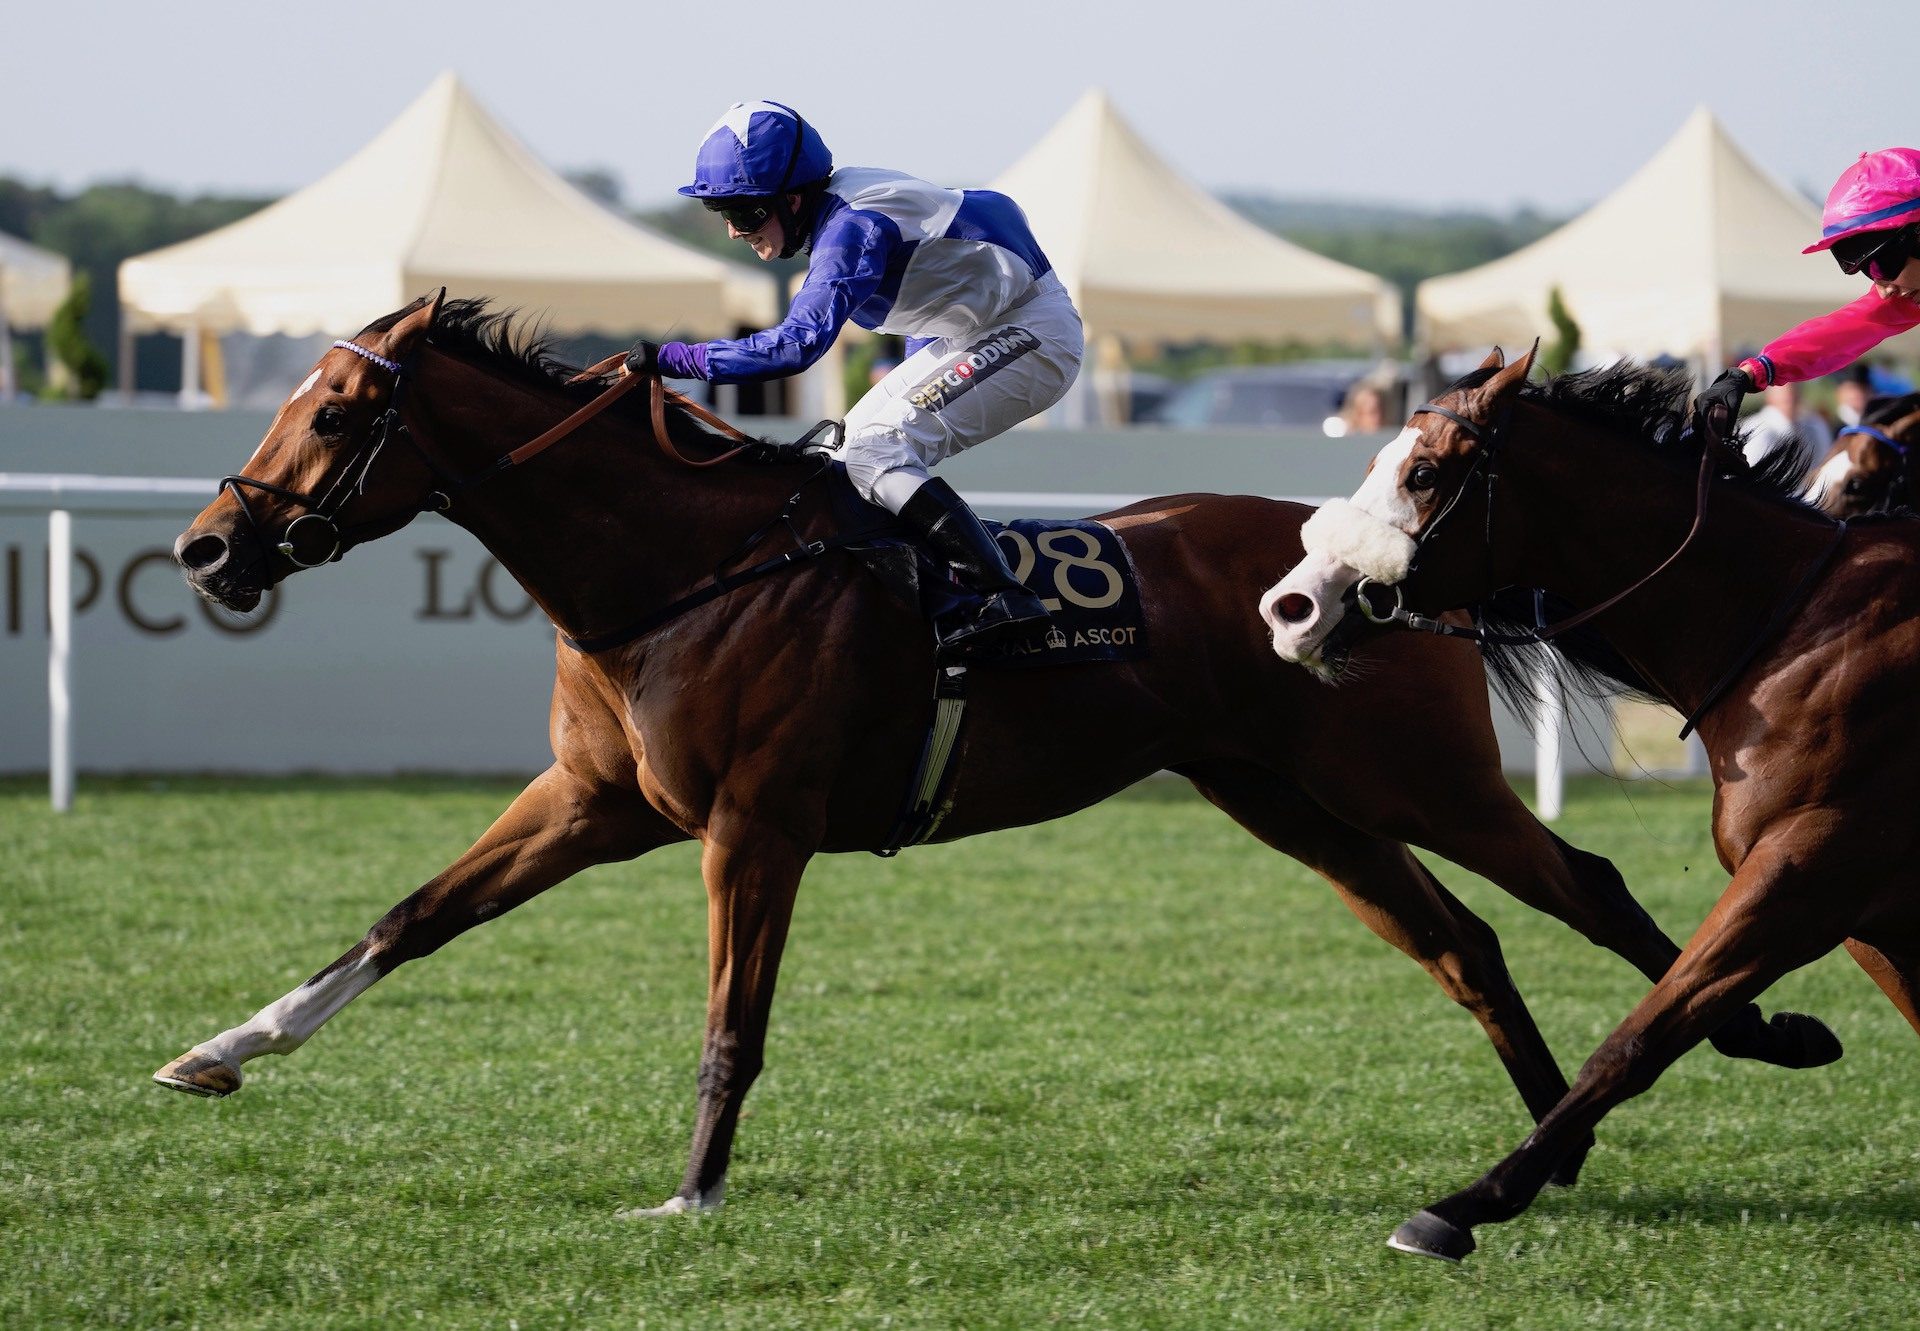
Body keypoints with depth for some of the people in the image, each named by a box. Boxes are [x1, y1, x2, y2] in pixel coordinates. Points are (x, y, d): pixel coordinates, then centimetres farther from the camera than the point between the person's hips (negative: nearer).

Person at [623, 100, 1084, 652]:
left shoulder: (854, 227, -26)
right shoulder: (838, 205, 4)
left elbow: (796, 343, -37)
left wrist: (672, 358, -34)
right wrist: (917, 382, 24)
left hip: (1033, 334, -11)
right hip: (971, 334, 11)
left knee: (874, 453, -22)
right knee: (848, 442, 13)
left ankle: (1004, 597, -30)